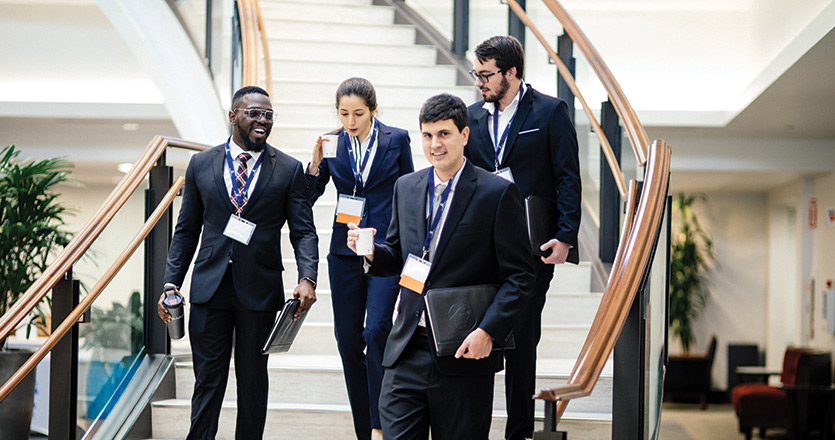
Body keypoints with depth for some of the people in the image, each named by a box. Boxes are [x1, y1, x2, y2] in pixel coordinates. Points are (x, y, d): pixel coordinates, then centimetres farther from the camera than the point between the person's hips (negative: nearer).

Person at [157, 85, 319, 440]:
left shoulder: (289, 170, 1)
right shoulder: (201, 164, 5)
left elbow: (304, 231, -2)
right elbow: (186, 230, 10)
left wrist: (307, 278, -19)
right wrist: (172, 283, 3)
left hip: (260, 291, -1)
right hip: (210, 287, 1)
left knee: (253, 380, 10)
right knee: (207, 378, 3)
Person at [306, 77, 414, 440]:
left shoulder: (396, 140, -1)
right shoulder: (333, 144, 3)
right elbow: (307, 199, 4)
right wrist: (316, 164, -12)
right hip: (345, 252, 3)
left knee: (377, 330, -19)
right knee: (347, 338, 4)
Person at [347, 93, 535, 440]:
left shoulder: (497, 193, -6)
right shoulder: (406, 187, 10)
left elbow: (519, 275, -7)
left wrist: (488, 332, -18)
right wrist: (372, 252, -4)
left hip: (465, 355, -4)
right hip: (407, 353, 4)